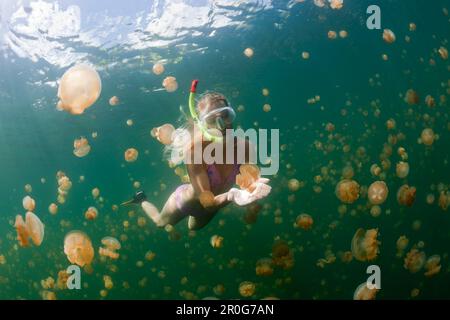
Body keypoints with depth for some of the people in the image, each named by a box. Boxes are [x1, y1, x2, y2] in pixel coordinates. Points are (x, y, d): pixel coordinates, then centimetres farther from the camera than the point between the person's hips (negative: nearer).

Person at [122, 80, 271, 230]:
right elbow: (207, 201, -39)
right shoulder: (194, 149, -40)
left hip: (215, 202, 4)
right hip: (187, 202, -3)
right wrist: (231, 196, -59)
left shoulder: (243, 146, -30)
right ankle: (142, 200, 53)